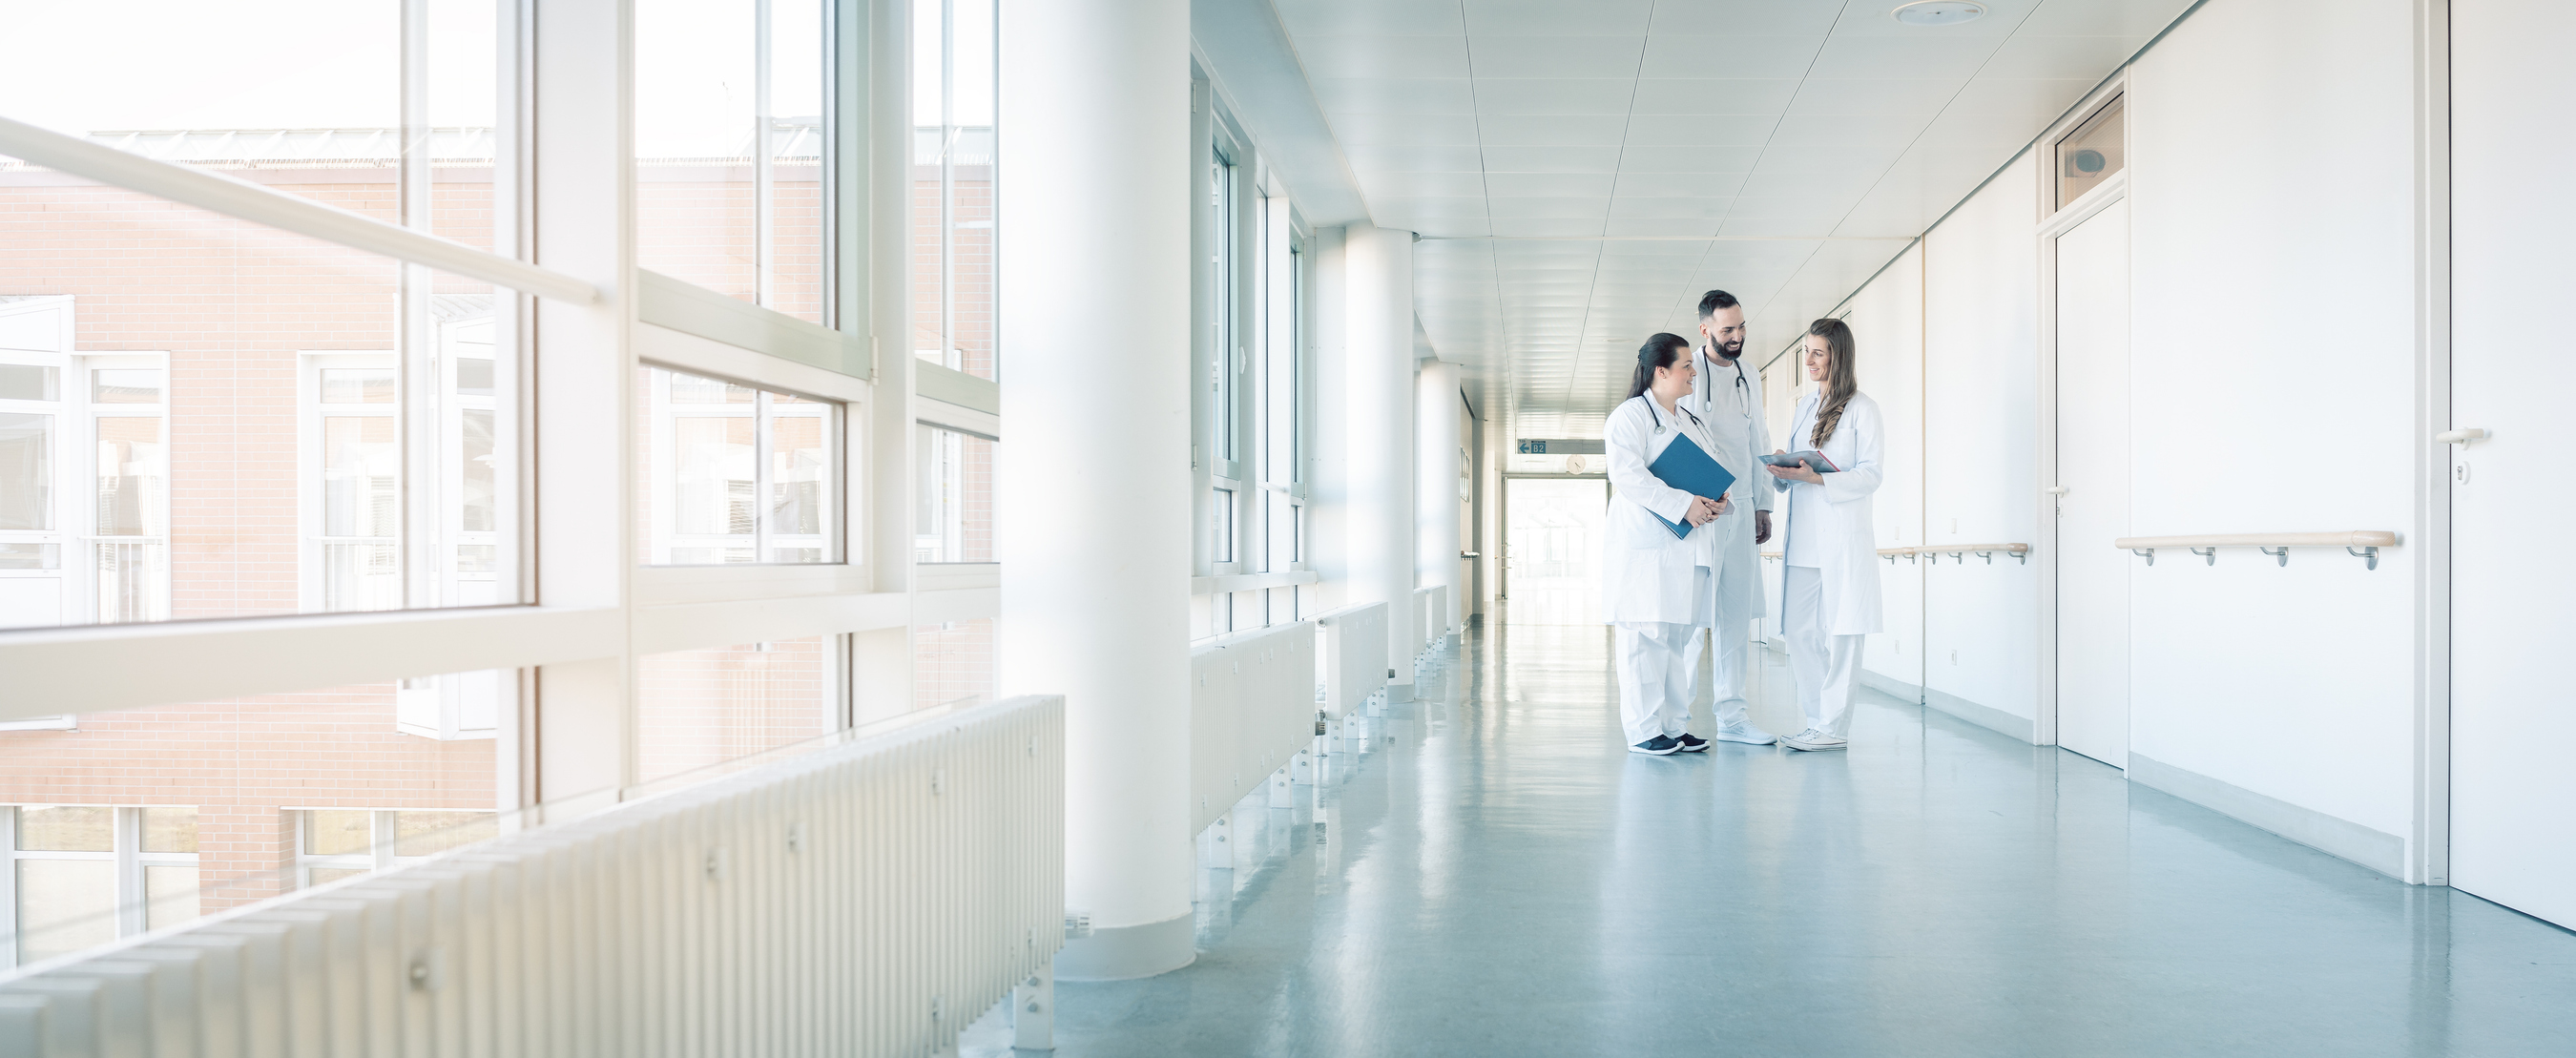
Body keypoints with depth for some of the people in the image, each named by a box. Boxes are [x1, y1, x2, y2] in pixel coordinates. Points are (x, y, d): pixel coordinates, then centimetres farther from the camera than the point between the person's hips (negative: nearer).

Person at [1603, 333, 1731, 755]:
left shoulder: (1693, 422, 23)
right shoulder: (1630, 416, -4)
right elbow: (1627, 475, -16)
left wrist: (1718, 501, 1)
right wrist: (1683, 504, -20)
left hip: (1689, 547, 8)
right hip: (1645, 547, -8)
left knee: (1684, 637, 9)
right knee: (1647, 637, -7)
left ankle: (1676, 725, 16)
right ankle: (1644, 731, -1)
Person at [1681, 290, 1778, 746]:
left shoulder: (1750, 379, 18)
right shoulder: (1688, 374, -2)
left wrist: (1763, 506, 17)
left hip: (1741, 510, 7)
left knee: (1737, 613, 6)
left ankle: (1730, 714, 10)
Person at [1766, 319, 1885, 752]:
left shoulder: (1861, 408, -2)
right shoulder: (1804, 407, 18)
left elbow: (1870, 475, -8)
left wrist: (1818, 478, -20)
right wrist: (1783, 471, 0)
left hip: (1843, 535, -6)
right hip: (1802, 535, 7)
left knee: (1839, 631, -3)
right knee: (1800, 631, 4)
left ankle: (1834, 727, 2)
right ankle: (1816, 721, 14)